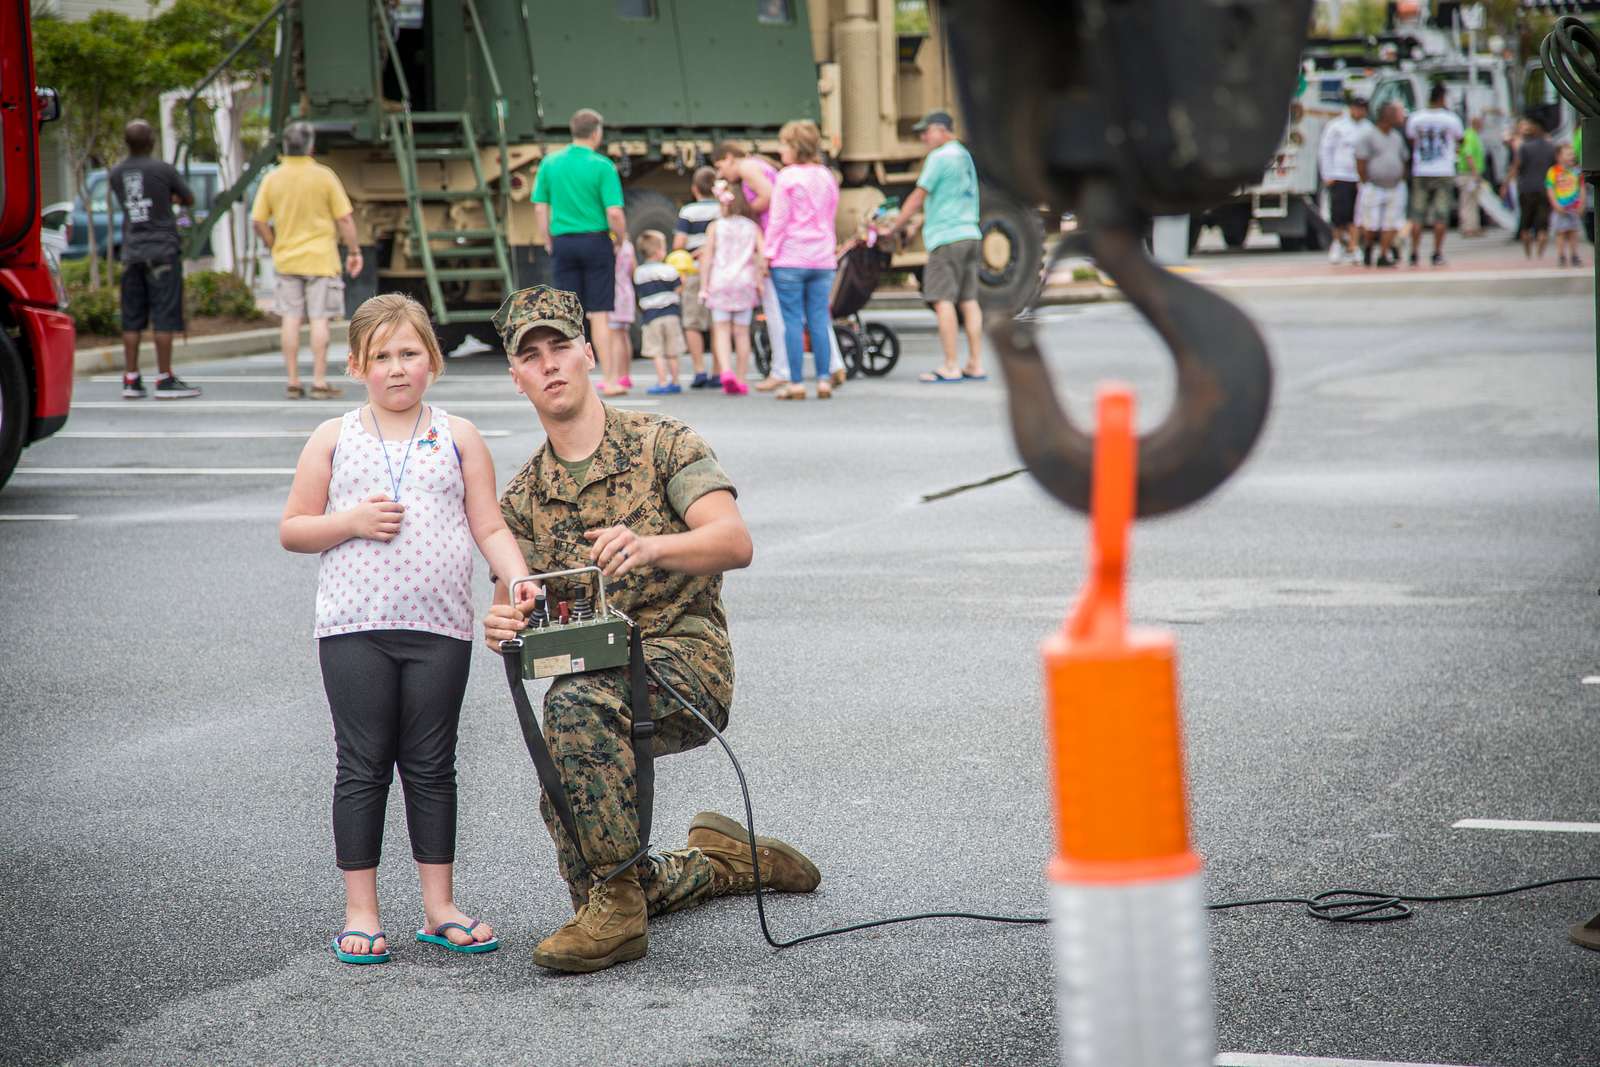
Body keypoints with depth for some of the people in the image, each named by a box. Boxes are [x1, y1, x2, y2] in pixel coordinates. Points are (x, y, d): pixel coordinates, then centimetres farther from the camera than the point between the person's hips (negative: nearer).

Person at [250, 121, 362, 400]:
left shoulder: (272, 179, 0)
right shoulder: (324, 176, -7)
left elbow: (258, 222, 1)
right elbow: (345, 218, -7)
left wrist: (275, 247, 15)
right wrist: (354, 251, 2)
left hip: (286, 260, 3)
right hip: (320, 259, -3)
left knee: (290, 319, 6)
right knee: (319, 319, -1)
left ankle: (293, 382, 7)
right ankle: (319, 382, -2)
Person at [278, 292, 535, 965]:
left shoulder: (458, 437, 7)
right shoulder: (334, 440, 5)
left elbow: (490, 528, 4)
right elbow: (291, 530, 7)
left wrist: (521, 583, -12)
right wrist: (351, 521, -10)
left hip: (440, 628, 1)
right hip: (354, 628, -1)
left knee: (432, 768, 7)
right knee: (363, 767, 2)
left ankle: (439, 908, 16)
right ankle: (360, 913, 10)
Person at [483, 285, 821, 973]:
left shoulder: (661, 444, -3)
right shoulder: (522, 499, 14)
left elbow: (735, 543, -17)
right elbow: (515, 608, 7)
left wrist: (649, 548, -37)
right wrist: (500, 628, -19)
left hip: (682, 658, -7)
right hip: (595, 681, 7)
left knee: (576, 701, -37)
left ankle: (618, 905, -30)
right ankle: (721, 860, 31)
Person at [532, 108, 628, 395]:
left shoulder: (550, 164, 3)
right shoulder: (602, 166, -8)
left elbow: (540, 210, 4)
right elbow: (614, 213, -14)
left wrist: (547, 242, 13)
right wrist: (621, 238, 3)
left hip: (563, 242, 3)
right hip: (595, 240, -3)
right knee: (599, 314, 1)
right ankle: (609, 379, 2)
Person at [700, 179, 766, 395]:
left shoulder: (715, 227, 2)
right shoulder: (752, 227, 5)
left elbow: (708, 257, 0)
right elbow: (763, 253, -7)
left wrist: (704, 285, 4)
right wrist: (759, 279, 0)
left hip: (720, 282, -1)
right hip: (745, 283, 1)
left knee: (721, 330, 0)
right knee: (742, 331, 8)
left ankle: (726, 370, -22)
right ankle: (741, 379, 9)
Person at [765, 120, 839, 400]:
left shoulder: (786, 178, -9)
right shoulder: (827, 177, 9)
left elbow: (778, 219, -9)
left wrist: (769, 253, -3)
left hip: (790, 259, -5)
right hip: (822, 259, 5)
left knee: (792, 322, -1)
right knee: (819, 320, 7)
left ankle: (796, 383, -2)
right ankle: (823, 380, 4)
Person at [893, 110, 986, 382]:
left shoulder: (940, 157, -8)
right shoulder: (964, 156, 18)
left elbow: (918, 196, -8)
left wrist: (897, 226, 3)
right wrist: (919, 221, 23)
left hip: (946, 237, -8)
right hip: (970, 234, 8)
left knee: (943, 300, -8)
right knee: (968, 300, 7)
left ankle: (950, 367, -11)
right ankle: (976, 364, 6)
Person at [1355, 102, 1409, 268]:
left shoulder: (1397, 137, 13)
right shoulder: (1368, 137, -7)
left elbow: (1403, 161, 20)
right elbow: (1361, 164, -9)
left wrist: (1401, 182, 11)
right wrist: (1367, 184, -11)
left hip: (1395, 188, 6)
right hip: (1374, 188, -5)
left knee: (1391, 225, -2)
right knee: (1371, 224, -5)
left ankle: (1383, 256, 3)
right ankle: (1368, 248, 21)